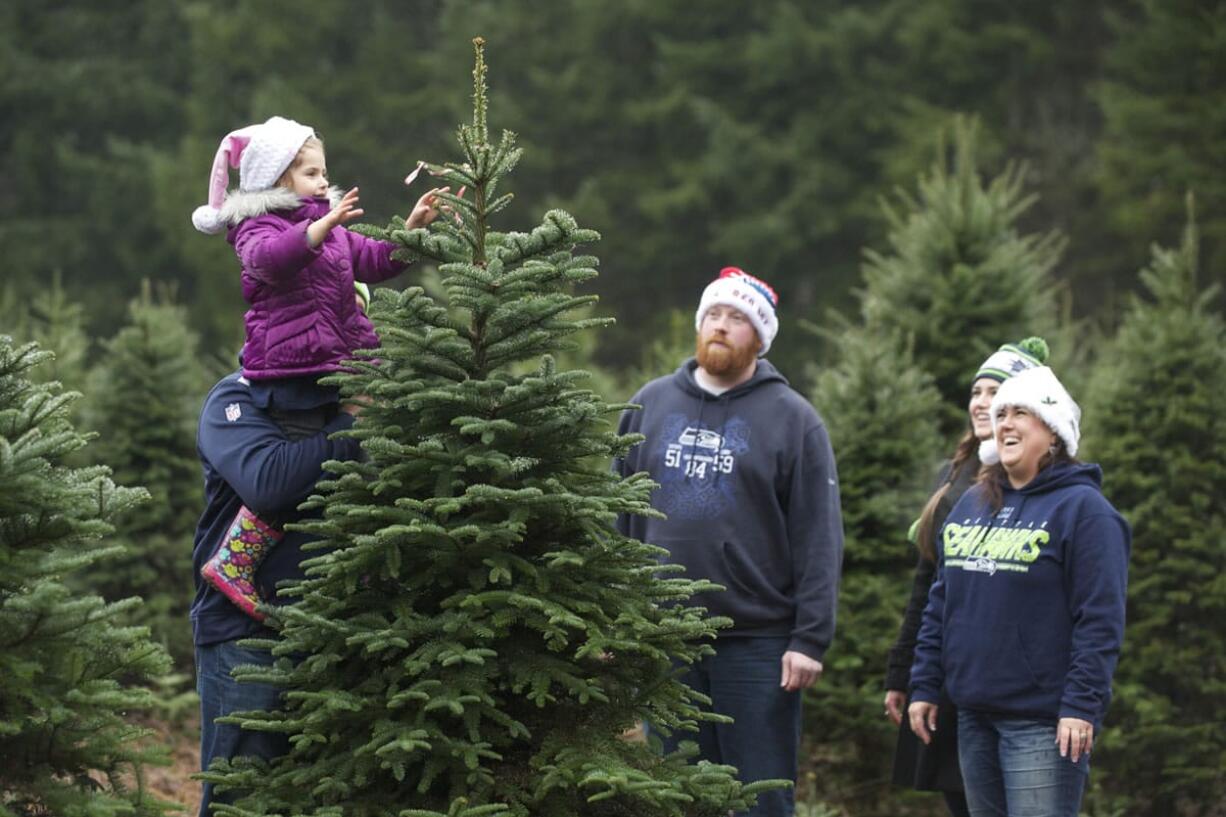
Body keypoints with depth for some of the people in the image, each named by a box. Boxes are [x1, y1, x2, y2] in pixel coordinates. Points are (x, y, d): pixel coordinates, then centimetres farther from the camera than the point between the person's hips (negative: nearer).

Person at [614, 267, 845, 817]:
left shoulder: (792, 419, 0)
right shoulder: (650, 405, 11)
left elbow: (819, 540, -4)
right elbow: (621, 520, 13)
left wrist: (810, 638, -11)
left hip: (757, 642, -3)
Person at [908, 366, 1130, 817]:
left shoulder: (1083, 508, -7)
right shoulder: (972, 504, 15)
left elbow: (1100, 618, -13)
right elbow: (940, 604, 18)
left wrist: (1082, 704, -19)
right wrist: (924, 685, 12)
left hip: (1042, 724, -7)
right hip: (975, 714, 7)